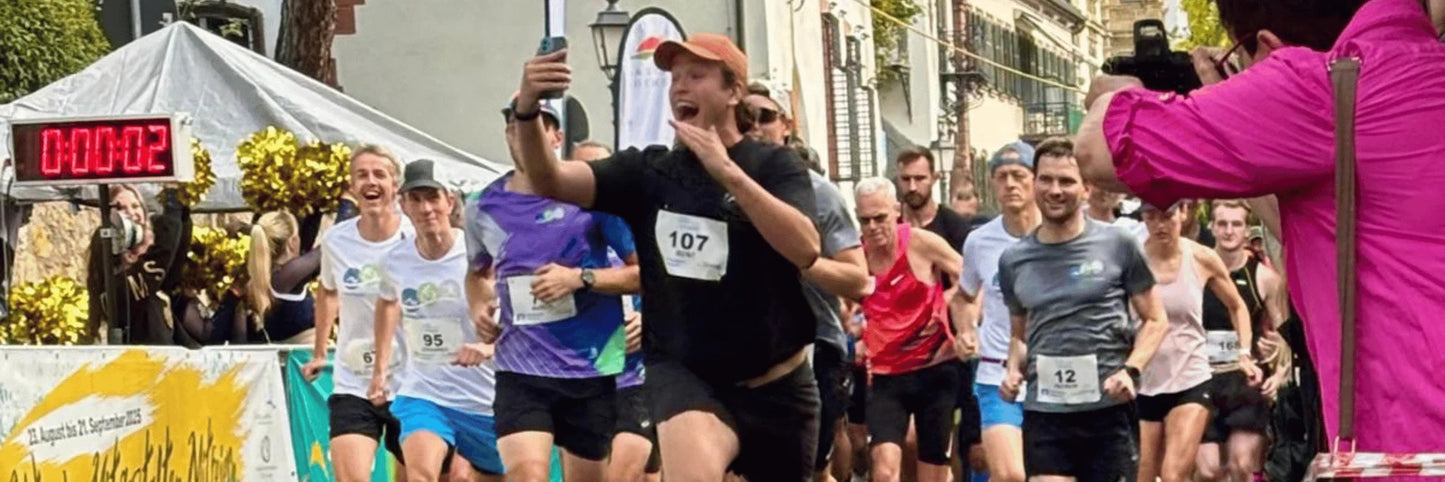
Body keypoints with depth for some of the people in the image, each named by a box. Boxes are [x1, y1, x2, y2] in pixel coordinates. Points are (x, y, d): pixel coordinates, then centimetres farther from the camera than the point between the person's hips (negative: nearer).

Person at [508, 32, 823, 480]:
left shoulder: (774, 165, -5)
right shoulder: (649, 170, 2)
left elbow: (805, 249, -24)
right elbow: (551, 183, -11)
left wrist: (726, 170, -29)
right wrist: (527, 110, -30)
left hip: (775, 385, 1)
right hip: (684, 372, -1)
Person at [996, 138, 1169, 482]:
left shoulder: (1117, 245, -1)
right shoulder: (1014, 260, 9)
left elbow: (1155, 320, 4)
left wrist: (1131, 370, -12)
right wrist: (1014, 369, 2)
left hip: (1109, 409, -1)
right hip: (1045, 412, 2)